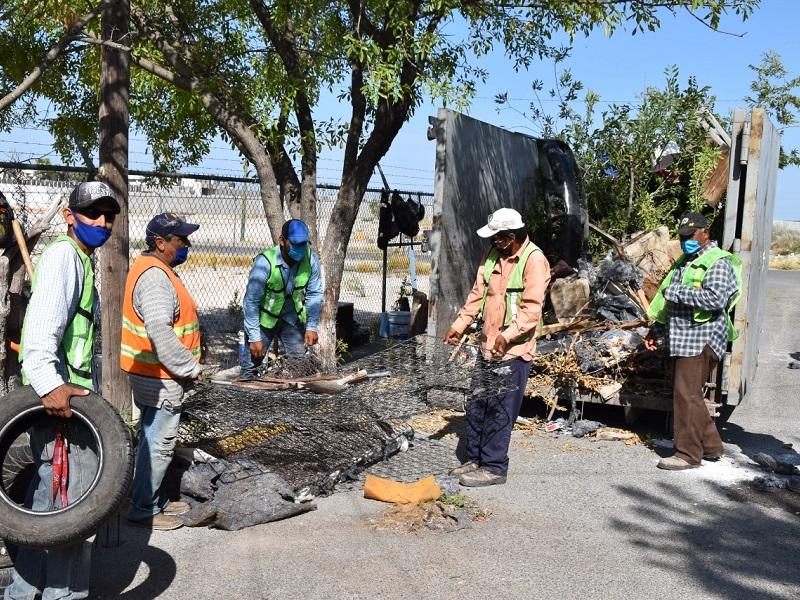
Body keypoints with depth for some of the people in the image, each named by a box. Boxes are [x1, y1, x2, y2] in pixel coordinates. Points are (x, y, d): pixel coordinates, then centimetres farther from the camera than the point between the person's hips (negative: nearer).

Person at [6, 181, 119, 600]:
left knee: (48, 496, 19)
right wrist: (48, 382, -38)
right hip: (58, 395, -11)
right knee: (75, 502, -3)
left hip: (63, 392, 11)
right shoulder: (64, 254, -12)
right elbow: (42, 322, -27)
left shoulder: (80, 259, 20)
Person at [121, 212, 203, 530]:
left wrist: (186, 366, 17)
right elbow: (160, 332, -30)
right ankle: (143, 509, 9)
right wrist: (190, 368, -21)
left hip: (150, 373, 11)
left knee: (153, 440, 19)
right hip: (160, 376, -11)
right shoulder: (155, 276, -21)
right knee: (159, 445, -1)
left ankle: (153, 499, 31)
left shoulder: (152, 268, 12)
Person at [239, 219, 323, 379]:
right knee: (251, 363, -1)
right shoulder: (265, 262, -28)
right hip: (264, 317, -3)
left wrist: (312, 327, -7)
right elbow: (251, 301, -22)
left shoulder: (311, 259, -17)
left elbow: (314, 294, -5)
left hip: (292, 318, 3)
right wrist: (254, 337, -21)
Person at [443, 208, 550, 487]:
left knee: (499, 412, -2)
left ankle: (494, 468, 9)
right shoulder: (493, 255, 10)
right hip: (487, 346, 8)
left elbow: (531, 308, -22)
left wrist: (508, 335, -32)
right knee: (476, 406, 14)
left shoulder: (534, 260, -14)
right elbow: (478, 294, 15)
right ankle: (475, 459, 26)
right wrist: (459, 325, 9)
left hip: (514, 351, -8)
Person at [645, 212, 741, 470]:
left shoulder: (718, 262, -9)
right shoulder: (685, 262, 21)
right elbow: (670, 302, 28)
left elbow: (716, 298, -25)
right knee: (686, 394, 13)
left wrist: (676, 292, -20)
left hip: (702, 339, -10)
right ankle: (711, 445, 25)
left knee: (687, 395, -9)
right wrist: (656, 330, 23)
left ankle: (688, 454, -1)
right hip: (683, 339, 10)